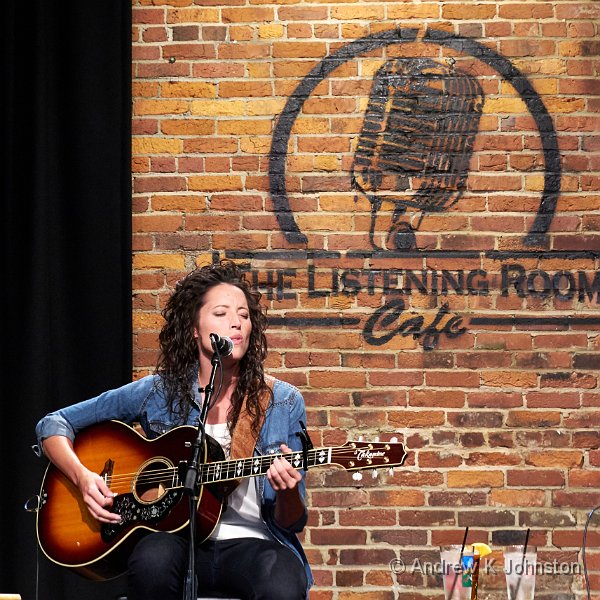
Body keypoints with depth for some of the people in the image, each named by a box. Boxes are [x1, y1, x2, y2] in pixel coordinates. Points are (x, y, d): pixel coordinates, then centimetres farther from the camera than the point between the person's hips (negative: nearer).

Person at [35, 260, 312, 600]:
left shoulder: (283, 403, 4)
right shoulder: (159, 393, 5)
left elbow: (291, 524, 5)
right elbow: (54, 424, 11)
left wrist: (287, 492, -19)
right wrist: (83, 477, -7)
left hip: (250, 543, 0)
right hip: (177, 538, 1)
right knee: (154, 557, -37)